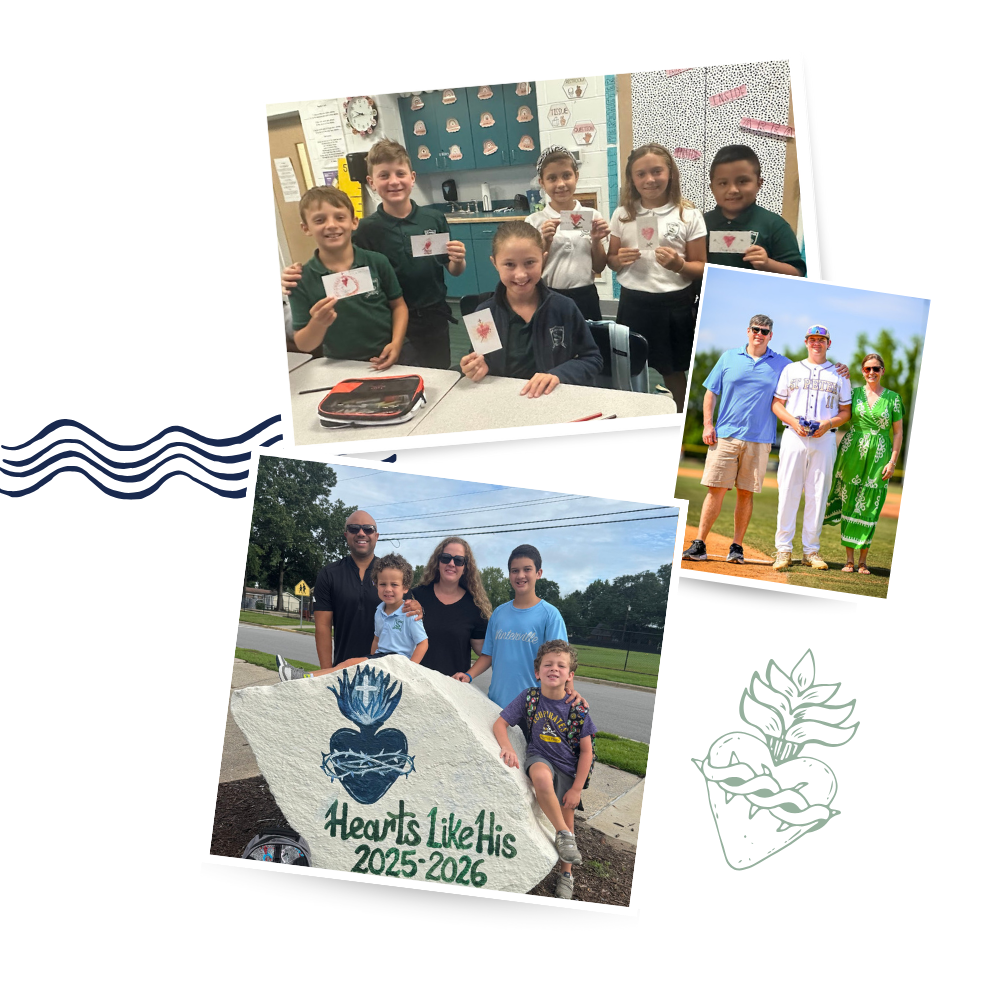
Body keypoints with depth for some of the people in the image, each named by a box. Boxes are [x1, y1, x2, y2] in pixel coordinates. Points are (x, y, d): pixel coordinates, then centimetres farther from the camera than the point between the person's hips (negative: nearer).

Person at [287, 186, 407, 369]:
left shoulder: (377, 262, -5)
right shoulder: (302, 280, -8)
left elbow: (398, 305, 7)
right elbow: (303, 345, -6)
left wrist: (396, 343, -9)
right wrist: (318, 323, -25)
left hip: (388, 361, -1)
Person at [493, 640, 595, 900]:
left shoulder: (577, 708, -11)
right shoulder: (529, 697, -11)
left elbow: (586, 751, -6)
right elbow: (500, 724, -8)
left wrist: (577, 789, -8)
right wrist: (507, 747, -29)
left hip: (568, 768, 1)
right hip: (539, 758, -1)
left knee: (566, 818, 9)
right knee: (541, 776, -37)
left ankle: (565, 874, 33)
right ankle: (564, 835, -24)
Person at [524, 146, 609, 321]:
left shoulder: (592, 217, 1)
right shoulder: (534, 222, -3)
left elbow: (599, 268, 7)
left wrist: (596, 241, -9)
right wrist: (546, 242, -15)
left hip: (586, 298, 1)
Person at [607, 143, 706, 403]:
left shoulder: (689, 215, -5)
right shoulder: (622, 214, 3)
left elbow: (701, 267, -2)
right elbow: (610, 261, 12)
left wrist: (679, 265, -22)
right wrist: (620, 259, -11)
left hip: (675, 304, -2)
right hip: (634, 303, 2)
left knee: (674, 371, 10)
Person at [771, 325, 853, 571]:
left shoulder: (839, 374, 14)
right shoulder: (790, 370, 14)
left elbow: (846, 411, 12)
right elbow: (776, 403, 10)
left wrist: (829, 423, -8)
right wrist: (793, 421, -8)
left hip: (824, 439, 1)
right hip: (794, 437, 0)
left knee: (817, 495, -1)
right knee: (788, 492, -6)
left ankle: (811, 551, 4)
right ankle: (783, 550, -2)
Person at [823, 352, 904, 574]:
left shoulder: (892, 397, 4)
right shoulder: (854, 393, 7)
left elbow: (898, 432, 5)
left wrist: (893, 461, -4)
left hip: (878, 456, -1)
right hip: (852, 453, 1)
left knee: (869, 507, -1)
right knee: (849, 504, 2)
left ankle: (863, 560, 7)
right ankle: (849, 559, 8)